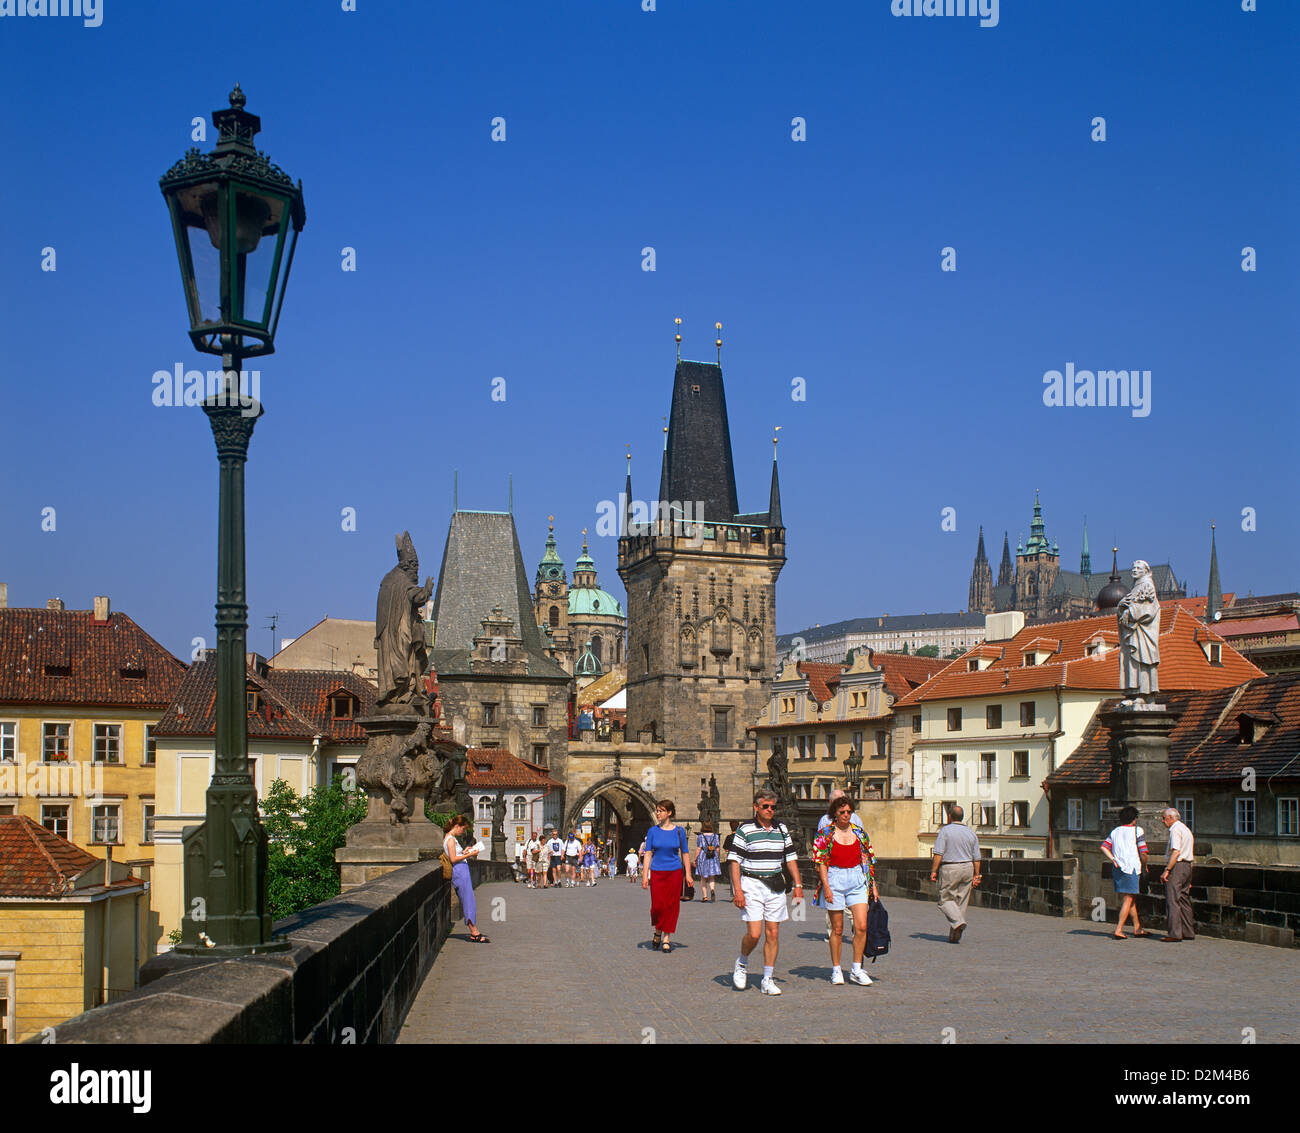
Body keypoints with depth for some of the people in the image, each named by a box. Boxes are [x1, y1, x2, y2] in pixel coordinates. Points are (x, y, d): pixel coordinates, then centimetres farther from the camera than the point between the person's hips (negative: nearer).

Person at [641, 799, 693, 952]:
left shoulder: (678, 831, 1)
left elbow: (685, 854, 6)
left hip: (675, 872, 0)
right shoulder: (653, 831, 2)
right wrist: (645, 875, -4)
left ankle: (666, 938, 10)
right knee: (657, 905, -5)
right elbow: (648, 854, 3)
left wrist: (688, 875, 0)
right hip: (657, 872, 0)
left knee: (671, 905, 0)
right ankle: (658, 931, 21)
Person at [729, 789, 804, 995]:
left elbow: (791, 857, 18)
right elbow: (735, 860, -6)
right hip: (752, 885, -4)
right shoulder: (745, 829, -4)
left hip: (775, 887, 4)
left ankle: (767, 980, 10)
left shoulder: (781, 829, 11)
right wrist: (737, 890, -13)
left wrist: (798, 884, 10)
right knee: (754, 934, -12)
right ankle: (742, 963, 17)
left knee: (772, 934, 2)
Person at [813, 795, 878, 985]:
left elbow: (868, 860, 13)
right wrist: (826, 886, -11)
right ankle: (836, 969, 15)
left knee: (861, 926, -7)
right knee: (837, 929, 3)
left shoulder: (859, 832, 9)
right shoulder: (826, 833, -1)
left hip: (857, 880, 3)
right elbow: (821, 862, -3)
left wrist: (873, 886, 10)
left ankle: (857, 970, 3)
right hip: (835, 880, -3)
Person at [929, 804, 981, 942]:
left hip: (950, 869, -5)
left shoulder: (945, 830, -5)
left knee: (946, 899, 4)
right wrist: (976, 875, 15)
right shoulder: (971, 833, 10)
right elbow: (976, 858, 9)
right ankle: (954, 936, 9)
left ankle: (958, 921, -22)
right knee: (961, 902, 9)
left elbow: (939, 853, -13)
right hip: (968, 868, 5)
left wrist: (934, 871, -10)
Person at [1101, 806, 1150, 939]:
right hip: (1131, 868, -7)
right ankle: (1118, 930, -9)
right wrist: (1144, 866, 8)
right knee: (1128, 900, -4)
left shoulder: (1115, 831, 14)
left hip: (1117, 868, 7)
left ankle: (1137, 928, 21)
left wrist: (1113, 860, 4)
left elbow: (1104, 848, 5)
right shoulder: (1137, 831, -4)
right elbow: (1143, 853, -7)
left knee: (1132, 898, 16)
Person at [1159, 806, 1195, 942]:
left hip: (1177, 866, -10)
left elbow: (1176, 852, -21)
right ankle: (1188, 932, 15)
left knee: (1172, 900, -8)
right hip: (1187, 866, 10)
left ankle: (1174, 933, -11)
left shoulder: (1175, 830, -10)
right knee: (1184, 900, 13)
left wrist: (1167, 870, -21)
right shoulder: (1185, 829, 20)